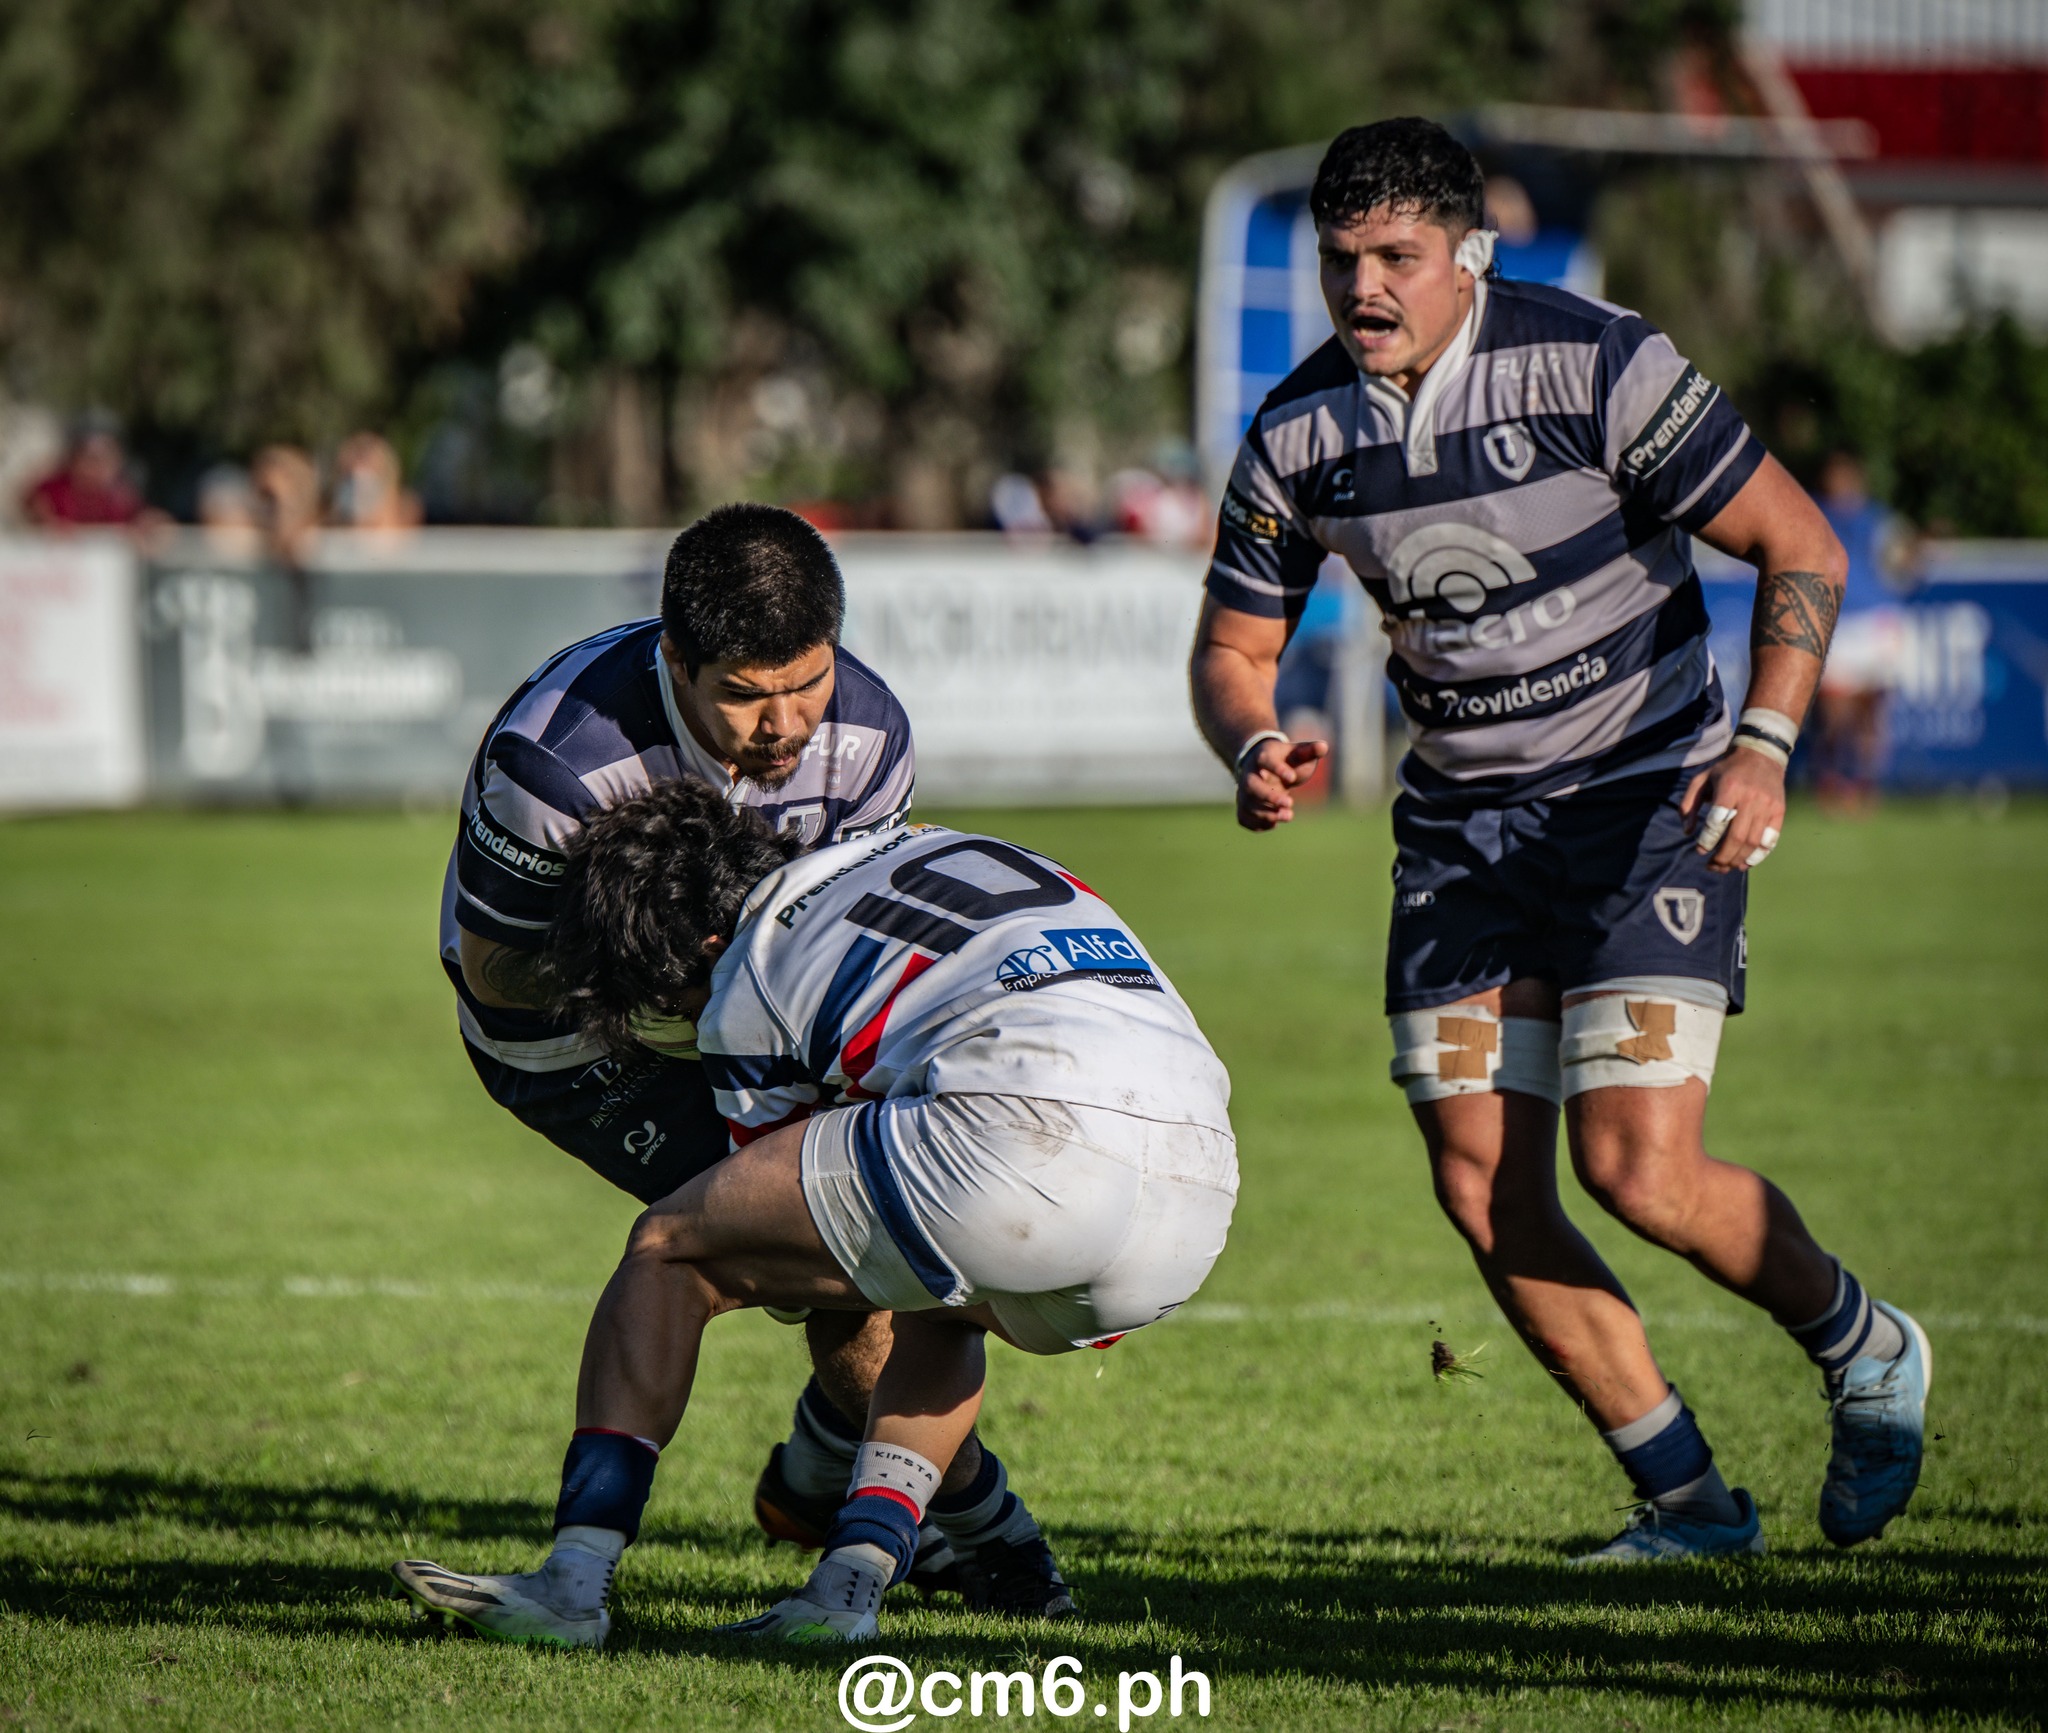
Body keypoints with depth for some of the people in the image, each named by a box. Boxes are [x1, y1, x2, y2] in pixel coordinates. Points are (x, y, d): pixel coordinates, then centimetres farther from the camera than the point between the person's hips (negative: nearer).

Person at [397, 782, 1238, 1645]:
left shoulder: (747, 988, 16)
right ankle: (850, 1586, 17)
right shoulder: (938, 851, 34)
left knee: (668, 1250, 12)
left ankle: (574, 1581, 4)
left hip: (1030, 1140, -7)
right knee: (937, 1304, 37)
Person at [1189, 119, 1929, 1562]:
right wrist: (1255, 751, -15)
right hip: (1464, 825, 5)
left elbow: (1802, 548, -12)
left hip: (1650, 794, -5)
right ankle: (1688, 1498, 11)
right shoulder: (1297, 433, -4)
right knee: (1484, 1191, -5)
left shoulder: (1594, 365, -17)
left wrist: (1764, 742, -26)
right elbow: (1234, 645, 8)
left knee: (1637, 1172, -16)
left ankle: (1863, 1347, 15)